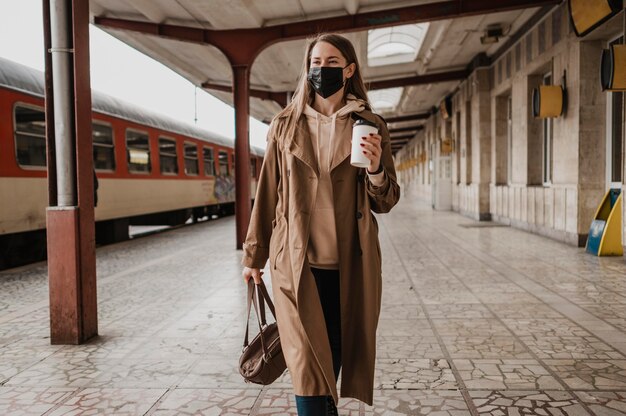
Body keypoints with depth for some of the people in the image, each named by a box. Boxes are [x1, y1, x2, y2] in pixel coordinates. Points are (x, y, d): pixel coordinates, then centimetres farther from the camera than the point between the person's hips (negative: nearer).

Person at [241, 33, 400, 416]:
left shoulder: (370, 126, 5)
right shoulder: (285, 125, 6)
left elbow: (386, 201, 5)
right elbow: (267, 194, 9)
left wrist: (375, 168, -16)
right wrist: (254, 255, 11)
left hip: (350, 264, 1)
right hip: (297, 262, -1)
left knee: (334, 355, 12)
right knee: (309, 367, -6)